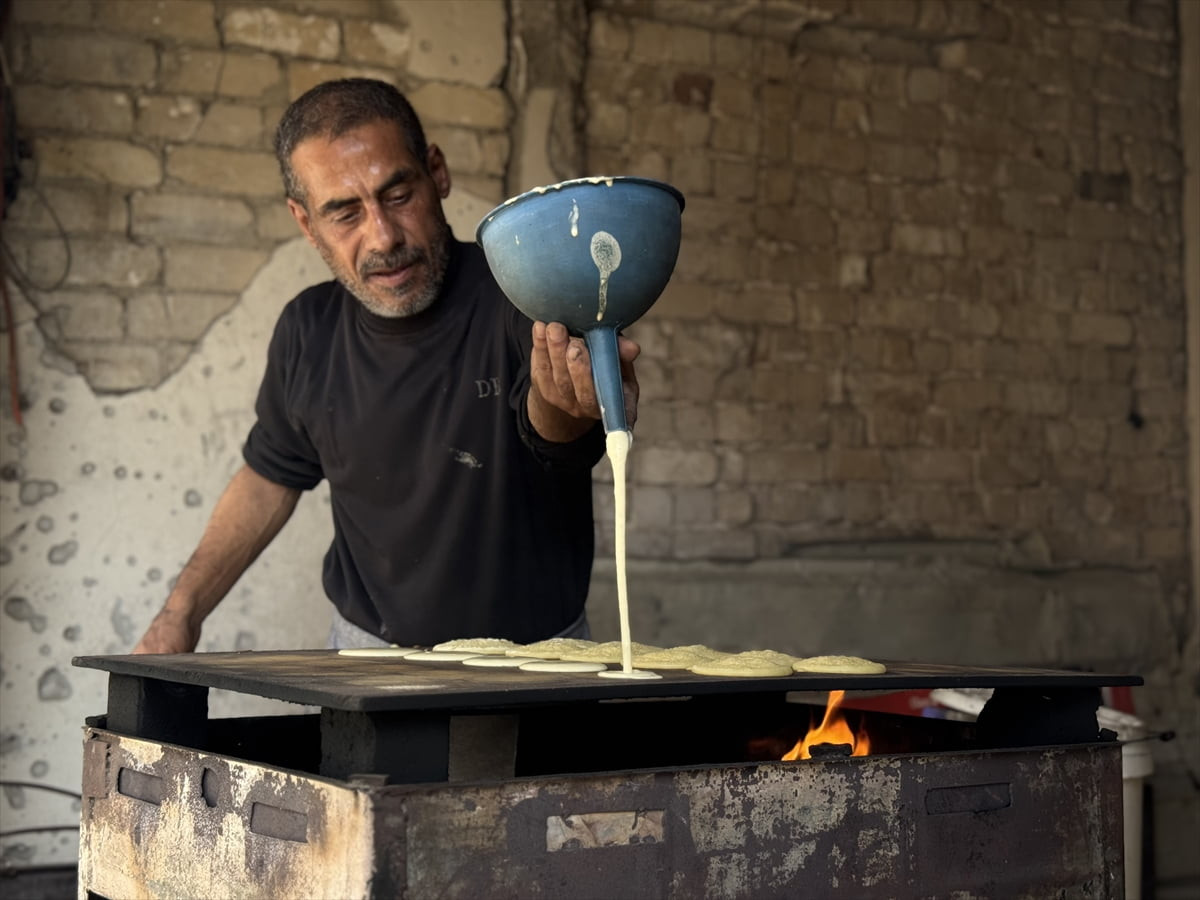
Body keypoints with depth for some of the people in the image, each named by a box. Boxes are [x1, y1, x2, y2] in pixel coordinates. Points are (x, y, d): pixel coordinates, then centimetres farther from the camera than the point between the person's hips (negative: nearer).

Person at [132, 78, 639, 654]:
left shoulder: (522, 303, -16)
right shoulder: (307, 334, -1)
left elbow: (549, 428, -37)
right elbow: (271, 476, 16)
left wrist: (571, 405, -60)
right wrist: (182, 612, 13)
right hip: (366, 651, 3)